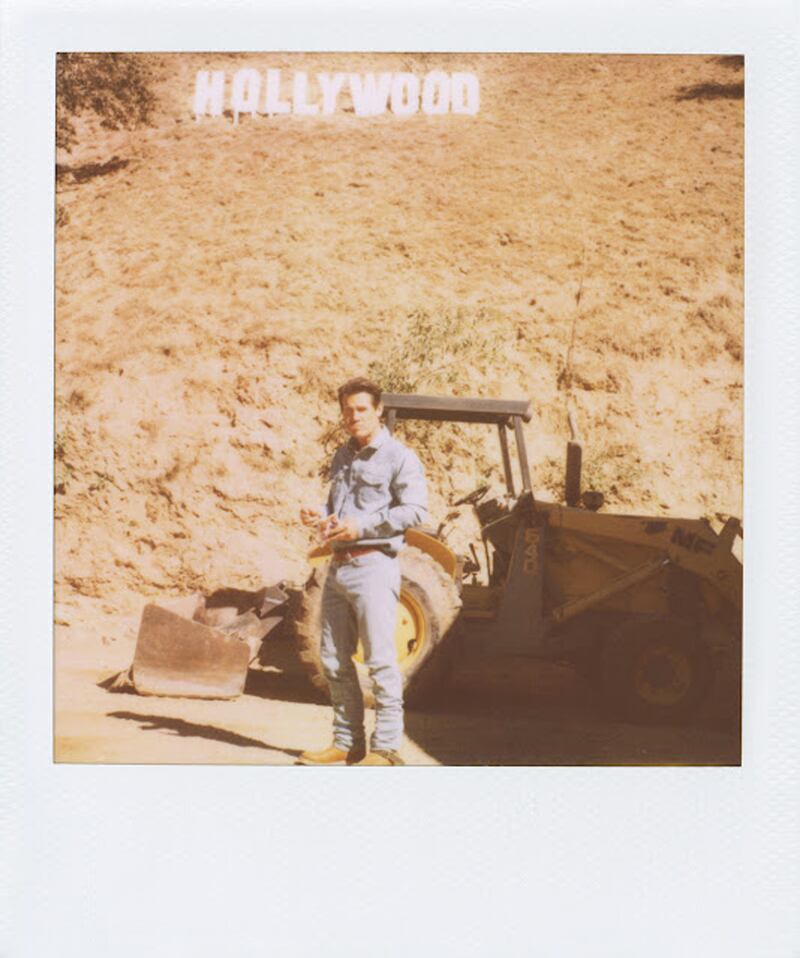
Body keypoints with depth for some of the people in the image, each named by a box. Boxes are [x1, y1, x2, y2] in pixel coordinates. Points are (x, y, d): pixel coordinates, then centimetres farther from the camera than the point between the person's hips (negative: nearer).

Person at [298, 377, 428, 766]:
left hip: (374, 564, -8)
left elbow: (415, 509, -15)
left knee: (379, 658, -6)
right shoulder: (342, 456, 18)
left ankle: (385, 747, 0)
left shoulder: (398, 457, -5)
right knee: (334, 658, 11)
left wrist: (362, 526, -19)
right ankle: (347, 742, 21)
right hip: (339, 565, 8)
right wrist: (319, 515, 7)